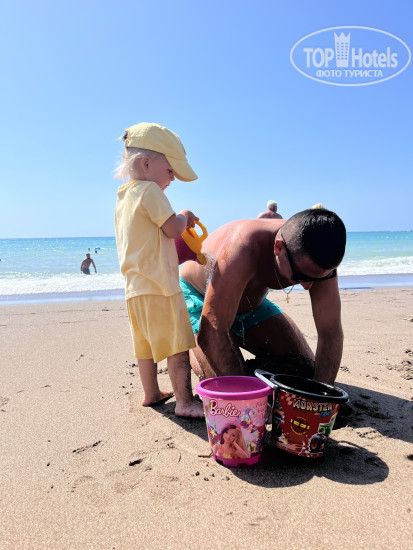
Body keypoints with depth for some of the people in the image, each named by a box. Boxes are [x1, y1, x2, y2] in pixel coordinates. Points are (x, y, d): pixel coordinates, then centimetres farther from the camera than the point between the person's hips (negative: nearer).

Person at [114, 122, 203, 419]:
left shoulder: (123, 196, 19)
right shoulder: (149, 190, -11)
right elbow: (173, 228, -15)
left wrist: (180, 221, 18)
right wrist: (184, 216, 5)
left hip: (135, 287, 10)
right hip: (158, 285, -10)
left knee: (147, 345, 17)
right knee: (178, 345, -3)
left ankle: (152, 393, 30)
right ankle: (185, 401, 3)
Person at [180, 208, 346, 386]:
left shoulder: (318, 259, -26)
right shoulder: (243, 248, -44)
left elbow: (331, 333, -22)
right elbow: (210, 334, -44)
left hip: (252, 303, 5)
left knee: (306, 368, -3)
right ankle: (189, 351, 9)